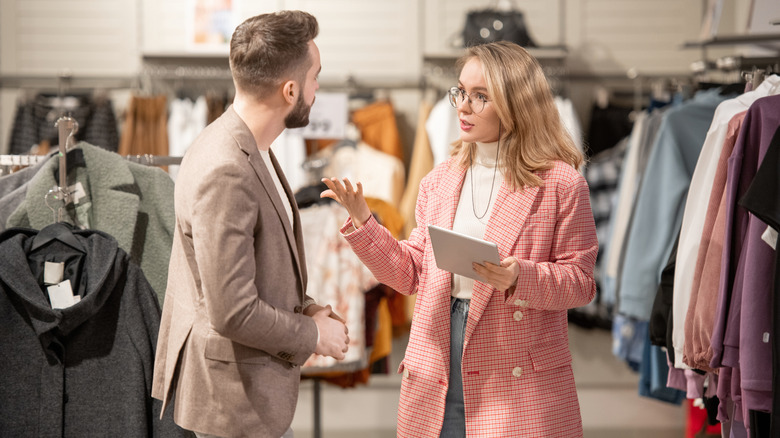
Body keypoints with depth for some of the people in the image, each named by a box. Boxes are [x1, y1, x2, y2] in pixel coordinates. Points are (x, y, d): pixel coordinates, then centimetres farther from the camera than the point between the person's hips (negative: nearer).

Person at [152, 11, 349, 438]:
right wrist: (313, 335, -12)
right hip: (236, 395, -10)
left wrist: (304, 307, 4)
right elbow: (233, 313, -26)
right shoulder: (224, 173, -26)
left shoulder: (245, 146, 6)